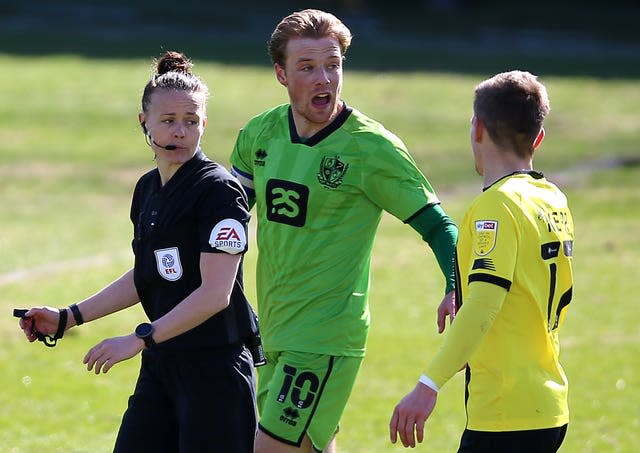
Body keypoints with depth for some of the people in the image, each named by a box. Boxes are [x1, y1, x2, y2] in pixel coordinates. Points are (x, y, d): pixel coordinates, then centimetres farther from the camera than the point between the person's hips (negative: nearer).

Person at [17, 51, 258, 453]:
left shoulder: (220, 190, -13)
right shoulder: (147, 189, 12)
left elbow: (215, 293, -19)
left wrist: (140, 339, -23)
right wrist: (68, 317, 20)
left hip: (215, 370, -8)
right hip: (161, 366, 8)